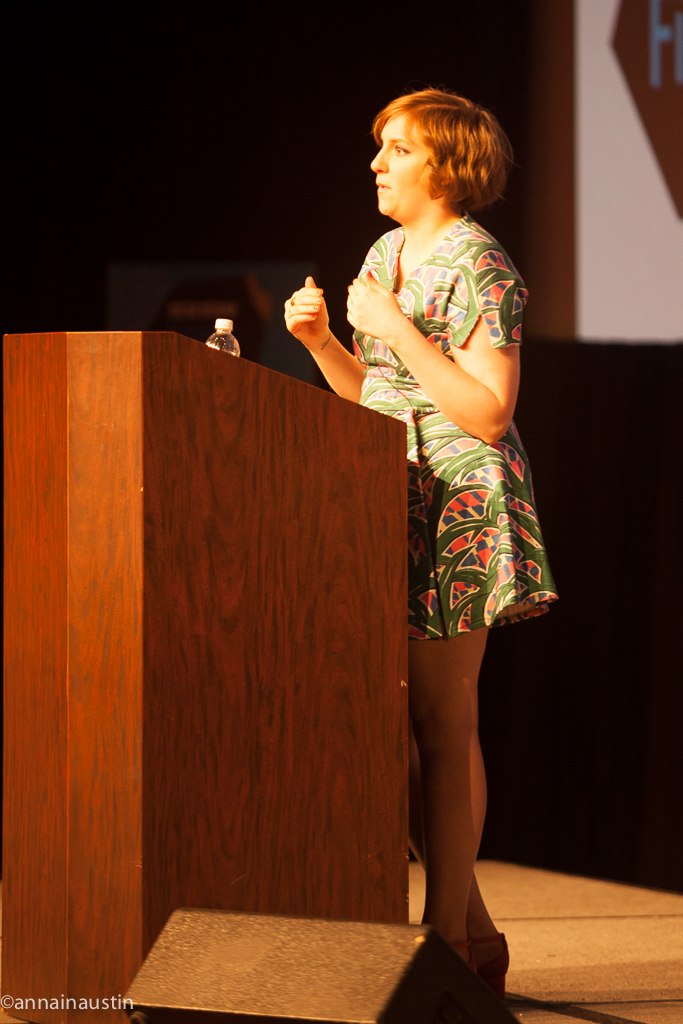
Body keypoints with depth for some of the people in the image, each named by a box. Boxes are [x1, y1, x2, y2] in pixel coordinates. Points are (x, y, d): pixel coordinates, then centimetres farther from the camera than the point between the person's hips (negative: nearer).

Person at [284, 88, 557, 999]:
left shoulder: (478, 267, -11)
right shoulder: (385, 255, 15)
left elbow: (487, 412, -19)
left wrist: (397, 328, -19)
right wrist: (320, 338, 3)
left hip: (458, 505, -9)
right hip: (390, 499, 9)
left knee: (442, 723, -6)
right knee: (391, 719, 8)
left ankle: (447, 937, 2)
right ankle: (475, 933, 17)